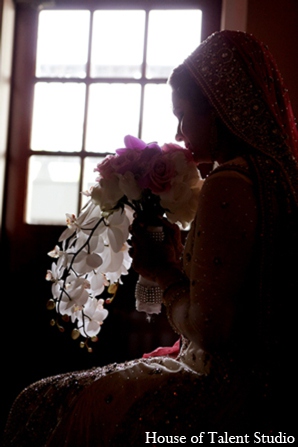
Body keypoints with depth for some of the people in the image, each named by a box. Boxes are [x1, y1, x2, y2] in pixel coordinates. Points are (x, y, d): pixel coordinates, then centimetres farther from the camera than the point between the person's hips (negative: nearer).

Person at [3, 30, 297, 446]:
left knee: (43, 406, 3)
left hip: (227, 393, -9)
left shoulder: (227, 186, -21)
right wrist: (178, 259, 11)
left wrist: (165, 272, -5)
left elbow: (208, 328, -23)